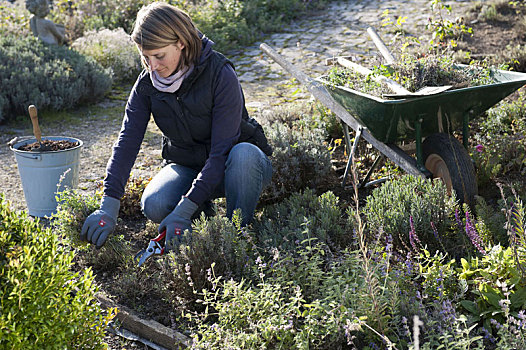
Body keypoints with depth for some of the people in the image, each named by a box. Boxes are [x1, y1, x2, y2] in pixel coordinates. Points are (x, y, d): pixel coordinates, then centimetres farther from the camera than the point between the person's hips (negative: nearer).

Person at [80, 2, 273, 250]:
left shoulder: (221, 75, -25)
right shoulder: (147, 84, -9)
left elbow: (222, 150, -28)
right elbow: (127, 142, -15)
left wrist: (184, 211, -34)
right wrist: (108, 207, -27)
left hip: (229, 165, -3)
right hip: (186, 167, 3)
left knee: (243, 154, -39)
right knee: (154, 206, -28)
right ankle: (204, 213, 3)